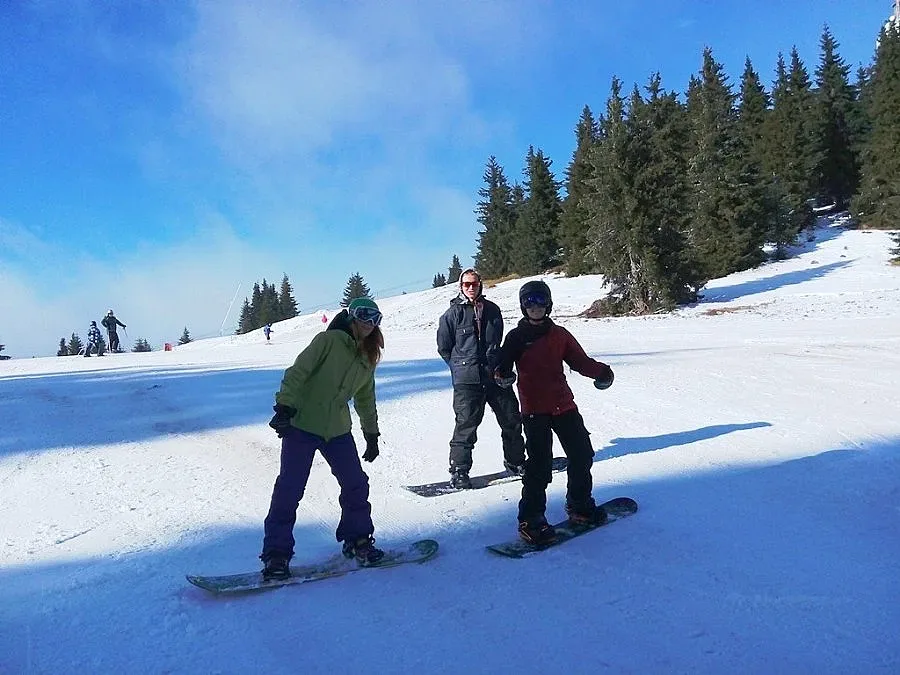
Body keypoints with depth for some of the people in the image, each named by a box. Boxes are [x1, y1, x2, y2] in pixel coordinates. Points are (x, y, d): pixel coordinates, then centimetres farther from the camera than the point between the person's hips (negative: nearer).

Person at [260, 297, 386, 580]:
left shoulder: (368, 359, 11)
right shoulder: (328, 341, -8)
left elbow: (366, 400, 23)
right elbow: (298, 372, -14)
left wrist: (372, 434, 24)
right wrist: (285, 406, -24)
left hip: (337, 430, 6)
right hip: (301, 424, -6)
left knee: (356, 484, 5)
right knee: (290, 487, -6)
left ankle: (357, 540, 23)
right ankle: (277, 553, 6)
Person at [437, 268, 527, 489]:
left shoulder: (492, 309, 8)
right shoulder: (453, 314, -2)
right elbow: (443, 347, 4)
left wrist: (494, 362, 14)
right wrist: (461, 366, 3)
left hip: (495, 375, 4)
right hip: (467, 380, -4)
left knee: (512, 419, 11)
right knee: (466, 424, -7)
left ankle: (515, 461, 30)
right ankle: (459, 471, 7)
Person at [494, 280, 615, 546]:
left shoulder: (559, 334, 9)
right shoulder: (516, 336, 1)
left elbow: (580, 361, 8)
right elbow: (503, 363, -2)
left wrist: (600, 371, -9)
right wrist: (503, 375, -25)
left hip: (563, 404, 5)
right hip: (534, 408, -4)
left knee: (582, 455, 11)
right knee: (540, 464, -10)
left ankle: (580, 506, 32)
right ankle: (530, 520, 1)